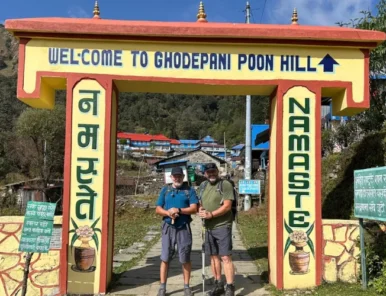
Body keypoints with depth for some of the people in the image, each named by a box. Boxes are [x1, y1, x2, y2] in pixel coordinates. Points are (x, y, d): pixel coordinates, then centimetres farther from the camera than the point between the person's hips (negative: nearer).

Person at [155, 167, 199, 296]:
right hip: (168, 227, 2)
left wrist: (179, 210, -19)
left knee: (185, 259, 5)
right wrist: (168, 213, -13)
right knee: (165, 258, 4)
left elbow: (194, 208, -6)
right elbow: (158, 209, 7)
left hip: (184, 228, -1)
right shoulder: (165, 190, 10)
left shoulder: (189, 190, 4)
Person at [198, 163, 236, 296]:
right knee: (213, 256, 13)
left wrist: (211, 214, -22)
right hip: (209, 227, 7)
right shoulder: (204, 187, 14)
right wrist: (200, 210, -2)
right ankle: (218, 285, 24)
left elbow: (227, 206, -16)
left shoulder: (225, 184, -8)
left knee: (226, 257, -7)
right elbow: (201, 204, 21)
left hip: (222, 226, -7)